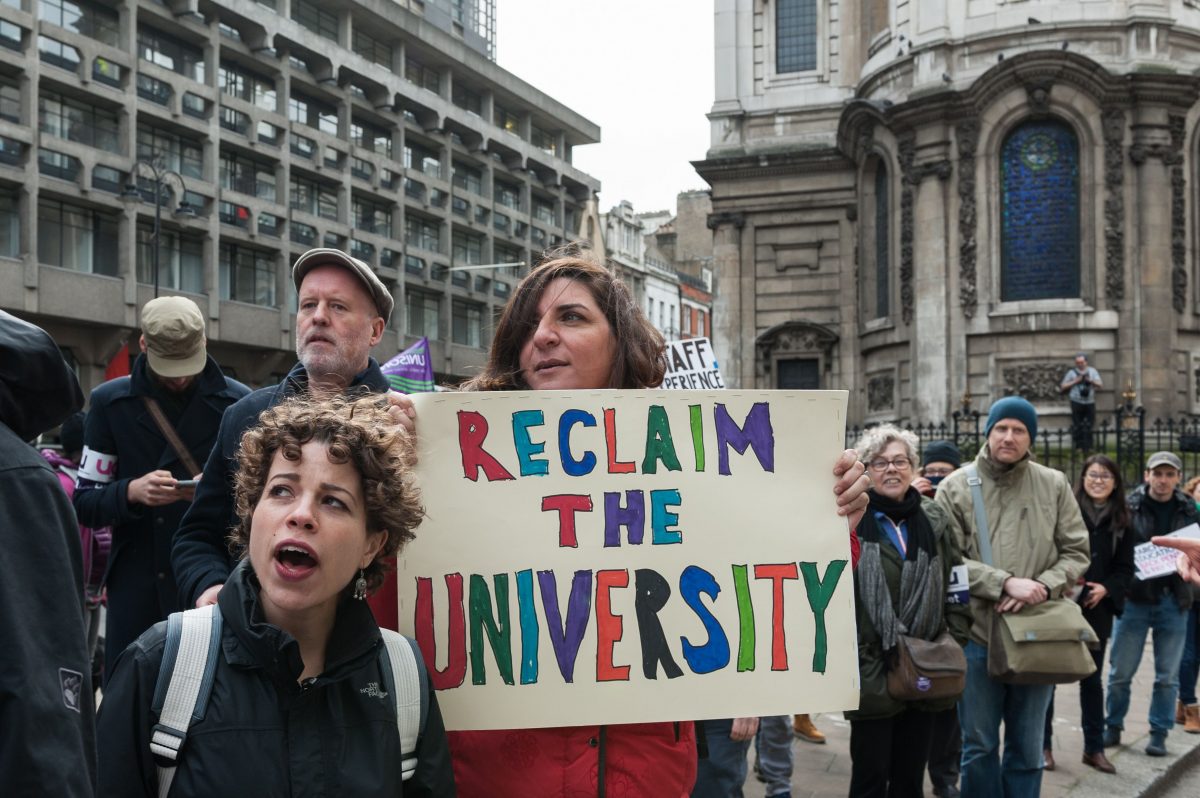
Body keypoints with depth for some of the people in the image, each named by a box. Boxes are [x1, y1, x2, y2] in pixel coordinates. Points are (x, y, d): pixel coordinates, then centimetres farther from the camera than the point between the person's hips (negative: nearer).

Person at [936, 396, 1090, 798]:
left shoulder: (1055, 486, 4)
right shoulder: (955, 488, -4)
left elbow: (1076, 553, 4)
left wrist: (1041, 588, -14)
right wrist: (1005, 583, -20)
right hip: (977, 635, -2)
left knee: (1027, 748, 14)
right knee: (979, 746, 9)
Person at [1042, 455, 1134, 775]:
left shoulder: (1121, 523, 6)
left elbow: (1125, 568, 7)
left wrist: (1106, 588, -10)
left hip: (1097, 610, 4)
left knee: (1092, 678, 13)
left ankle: (1094, 747, 23)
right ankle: (1043, 745, 14)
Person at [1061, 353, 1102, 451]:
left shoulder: (1092, 371, 9)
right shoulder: (1072, 372, 3)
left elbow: (1100, 385, 4)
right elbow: (1063, 387, 2)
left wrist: (1091, 381, -13)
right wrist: (1075, 381, -9)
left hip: (1090, 402, 2)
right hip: (1077, 402, -2)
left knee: (1089, 426, 4)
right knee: (1077, 426, 0)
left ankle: (1087, 447, 12)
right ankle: (1078, 446, 8)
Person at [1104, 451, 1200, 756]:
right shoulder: (1130, 507, -5)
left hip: (1173, 601, 2)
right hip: (1134, 598, -2)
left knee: (1168, 676, 9)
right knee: (1120, 672, 5)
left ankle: (1159, 733, 21)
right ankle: (1113, 727, 22)